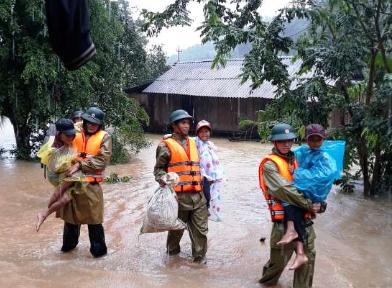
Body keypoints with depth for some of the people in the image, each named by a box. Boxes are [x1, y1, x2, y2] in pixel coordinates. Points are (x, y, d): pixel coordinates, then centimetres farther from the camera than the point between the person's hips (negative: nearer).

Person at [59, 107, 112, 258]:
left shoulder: (104, 138, -3)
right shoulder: (76, 134, 5)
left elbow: (101, 161, -13)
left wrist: (79, 165, -19)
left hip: (91, 184, -3)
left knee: (94, 219, 5)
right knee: (70, 215, 15)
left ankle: (99, 249, 22)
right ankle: (69, 244, 33)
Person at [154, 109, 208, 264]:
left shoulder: (192, 142, 17)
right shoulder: (166, 145, -2)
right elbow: (159, 168, -1)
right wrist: (162, 179, -21)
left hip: (198, 195, 5)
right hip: (179, 196, -5)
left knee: (201, 229, 4)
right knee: (177, 228, 12)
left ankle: (200, 259, 18)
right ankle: (172, 252, 36)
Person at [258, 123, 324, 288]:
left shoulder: (296, 160, 13)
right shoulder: (269, 164, -9)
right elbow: (284, 190, -19)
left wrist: (319, 203, -2)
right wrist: (309, 205, -17)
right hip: (284, 219, -6)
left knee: (308, 256, 9)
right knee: (279, 259, 7)